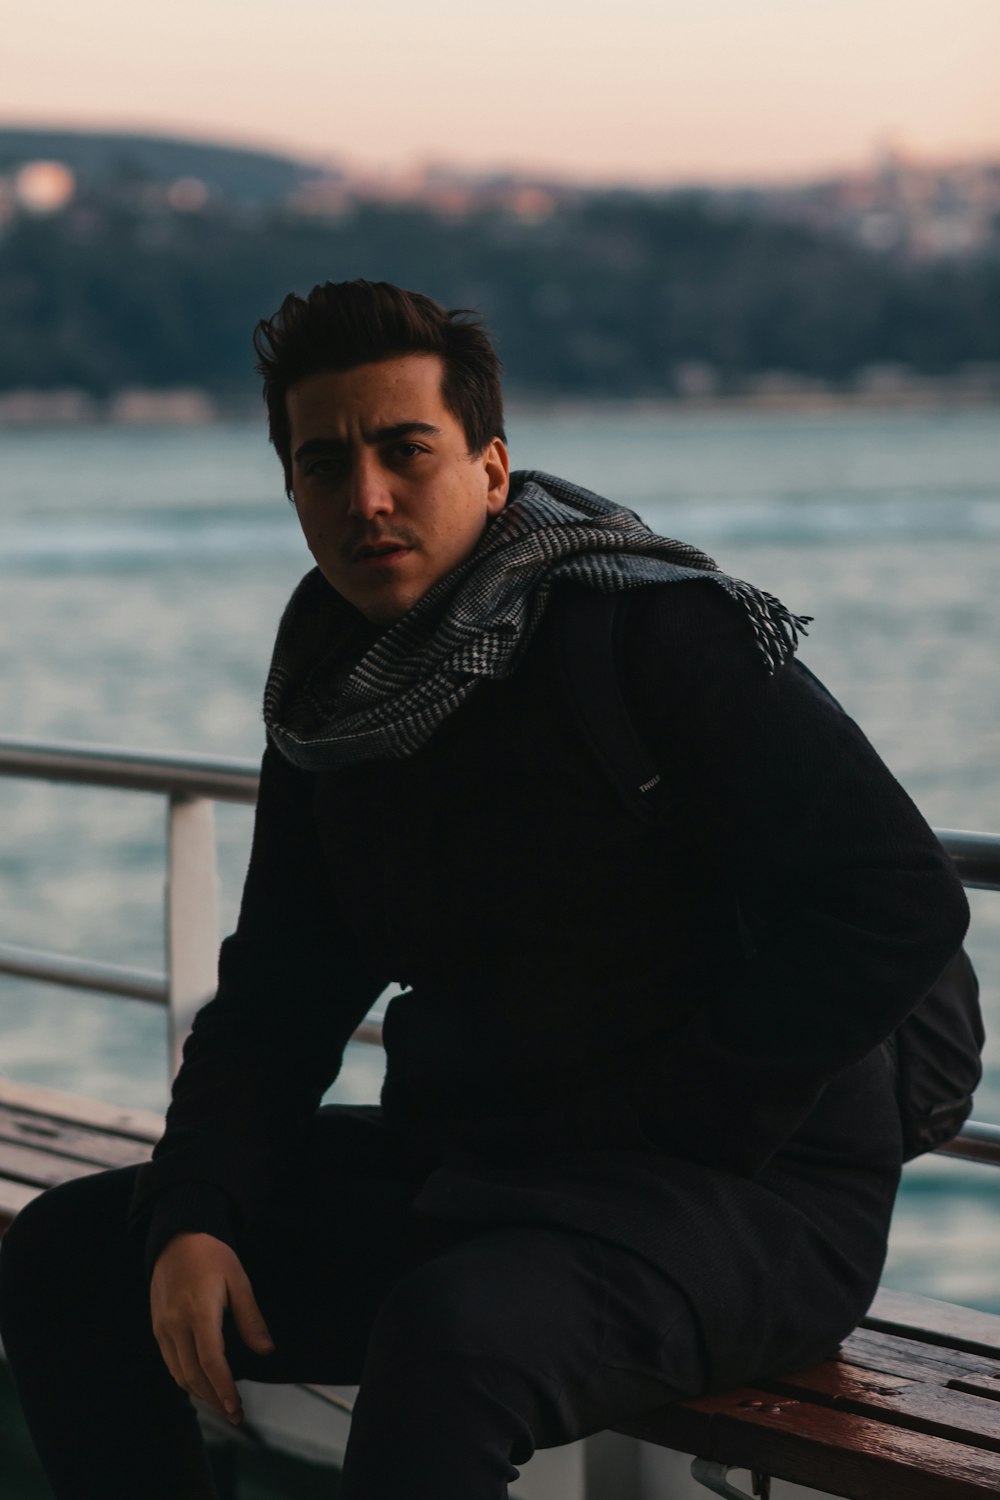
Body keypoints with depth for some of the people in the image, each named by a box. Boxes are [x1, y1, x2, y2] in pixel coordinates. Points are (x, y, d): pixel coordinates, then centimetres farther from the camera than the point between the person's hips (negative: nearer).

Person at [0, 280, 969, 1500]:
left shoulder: (658, 635, -15)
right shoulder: (329, 694, 7)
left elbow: (900, 907, -20)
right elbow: (280, 997, 11)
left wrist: (668, 1131, -19)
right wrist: (193, 1216, -8)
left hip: (752, 1200, -8)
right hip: (468, 1172, 8)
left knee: (447, 1342, -38)